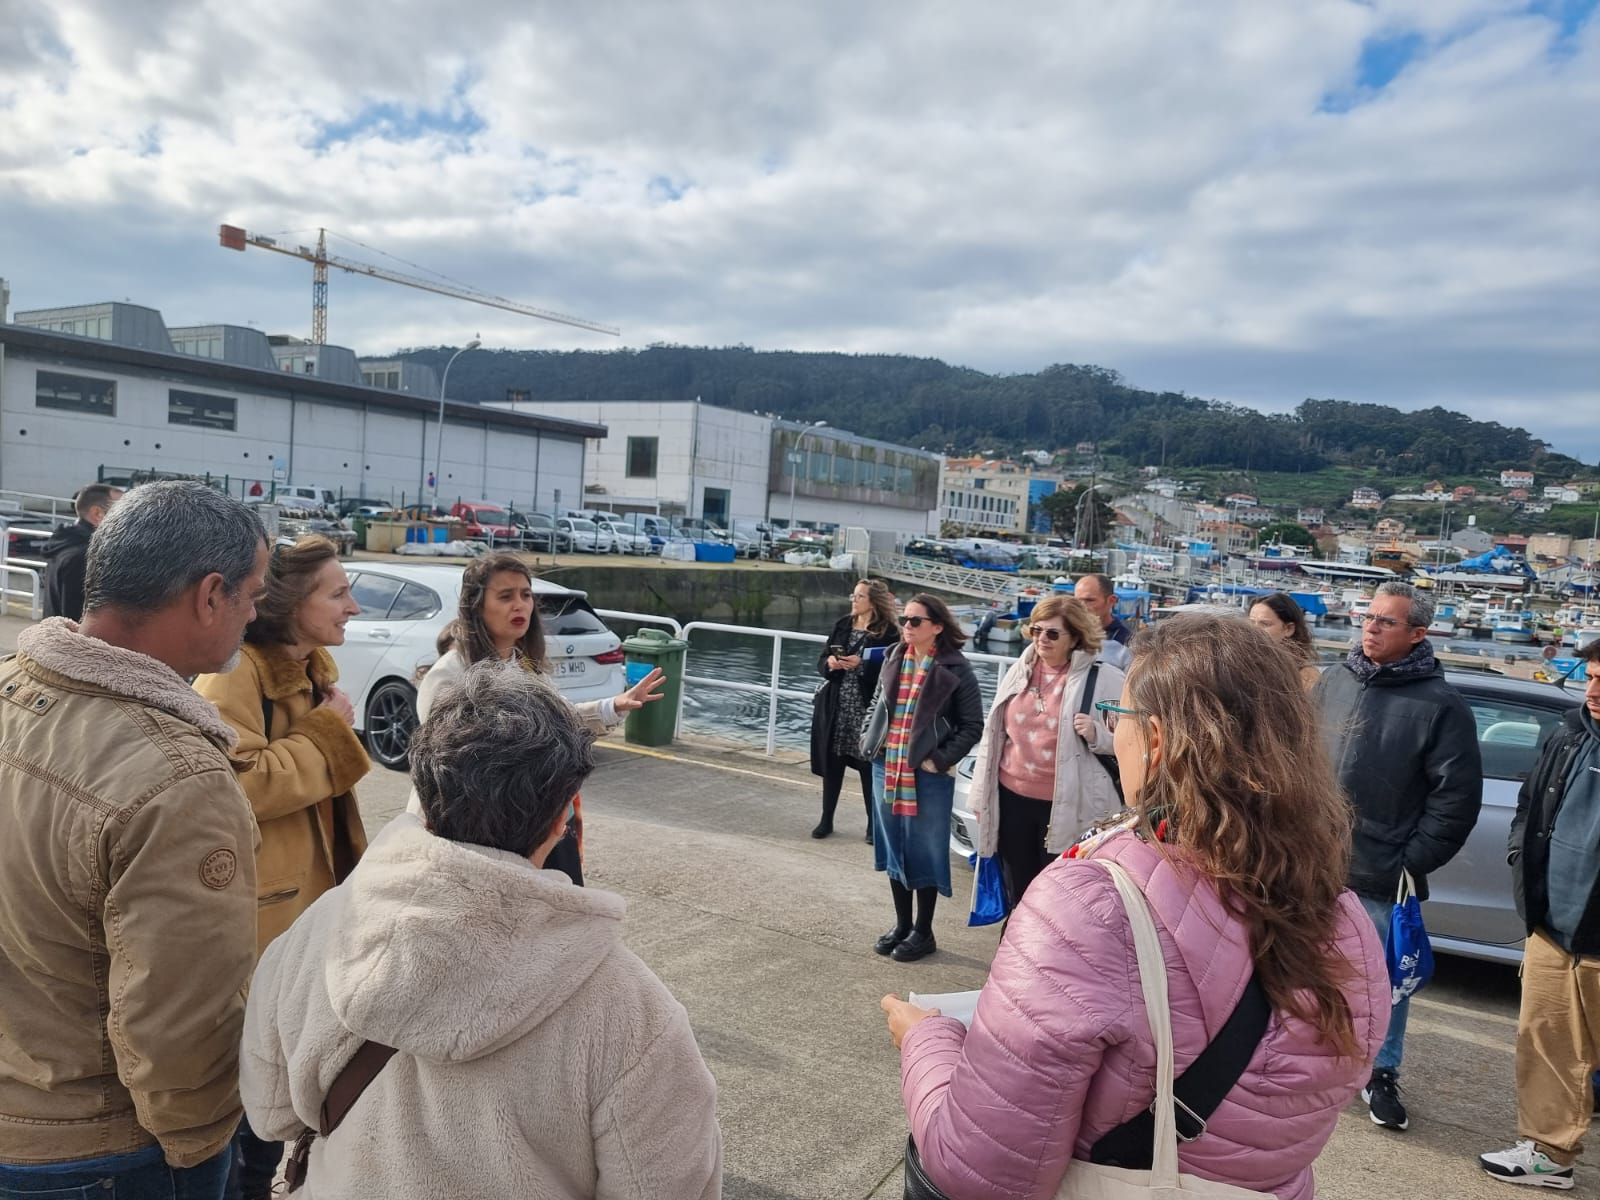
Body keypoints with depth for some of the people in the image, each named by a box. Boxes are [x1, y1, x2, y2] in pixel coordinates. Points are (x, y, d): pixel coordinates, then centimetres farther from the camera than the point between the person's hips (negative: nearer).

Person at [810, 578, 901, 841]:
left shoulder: (889, 631, -7)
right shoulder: (842, 624, 9)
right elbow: (821, 660, 9)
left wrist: (861, 664, -21)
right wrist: (829, 663, -12)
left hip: (867, 708, -4)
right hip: (835, 706, 5)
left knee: (868, 765, 3)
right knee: (831, 762, 11)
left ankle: (873, 824, 17)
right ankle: (826, 819, 24)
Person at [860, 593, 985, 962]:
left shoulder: (955, 669, -11)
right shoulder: (894, 659, 5)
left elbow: (972, 725, -8)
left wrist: (940, 760, -14)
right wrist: (868, 741, 4)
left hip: (927, 774, -5)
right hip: (886, 768, 6)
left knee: (924, 851, 6)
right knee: (893, 847, 15)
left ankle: (923, 932, 22)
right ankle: (902, 924, 31)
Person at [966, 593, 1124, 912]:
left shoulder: (1103, 678, -8)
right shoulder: (1019, 671, 7)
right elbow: (994, 733, 12)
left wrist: (1096, 734, -24)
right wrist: (982, 795, 12)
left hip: (1065, 806, -5)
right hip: (1012, 798, 5)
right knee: (1017, 895, 16)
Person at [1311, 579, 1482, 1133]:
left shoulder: (1441, 705, -8)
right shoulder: (1332, 683, 4)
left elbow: (1456, 796, -9)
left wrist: (1412, 862, -10)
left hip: (1381, 879, -3)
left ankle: (1382, 1074, 29)